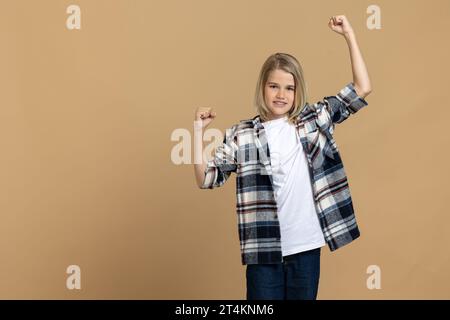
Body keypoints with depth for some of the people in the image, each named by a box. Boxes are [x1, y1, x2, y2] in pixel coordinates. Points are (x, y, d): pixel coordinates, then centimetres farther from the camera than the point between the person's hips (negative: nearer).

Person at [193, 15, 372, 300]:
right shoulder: (241, 135, 0)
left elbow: (362, 89, 1)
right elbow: (206, 180, 1)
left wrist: (350, 35, -3)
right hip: (264, 250, -1)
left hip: (306, 246, 2)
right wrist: (199, 132, -10)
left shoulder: (315, 119, 4)